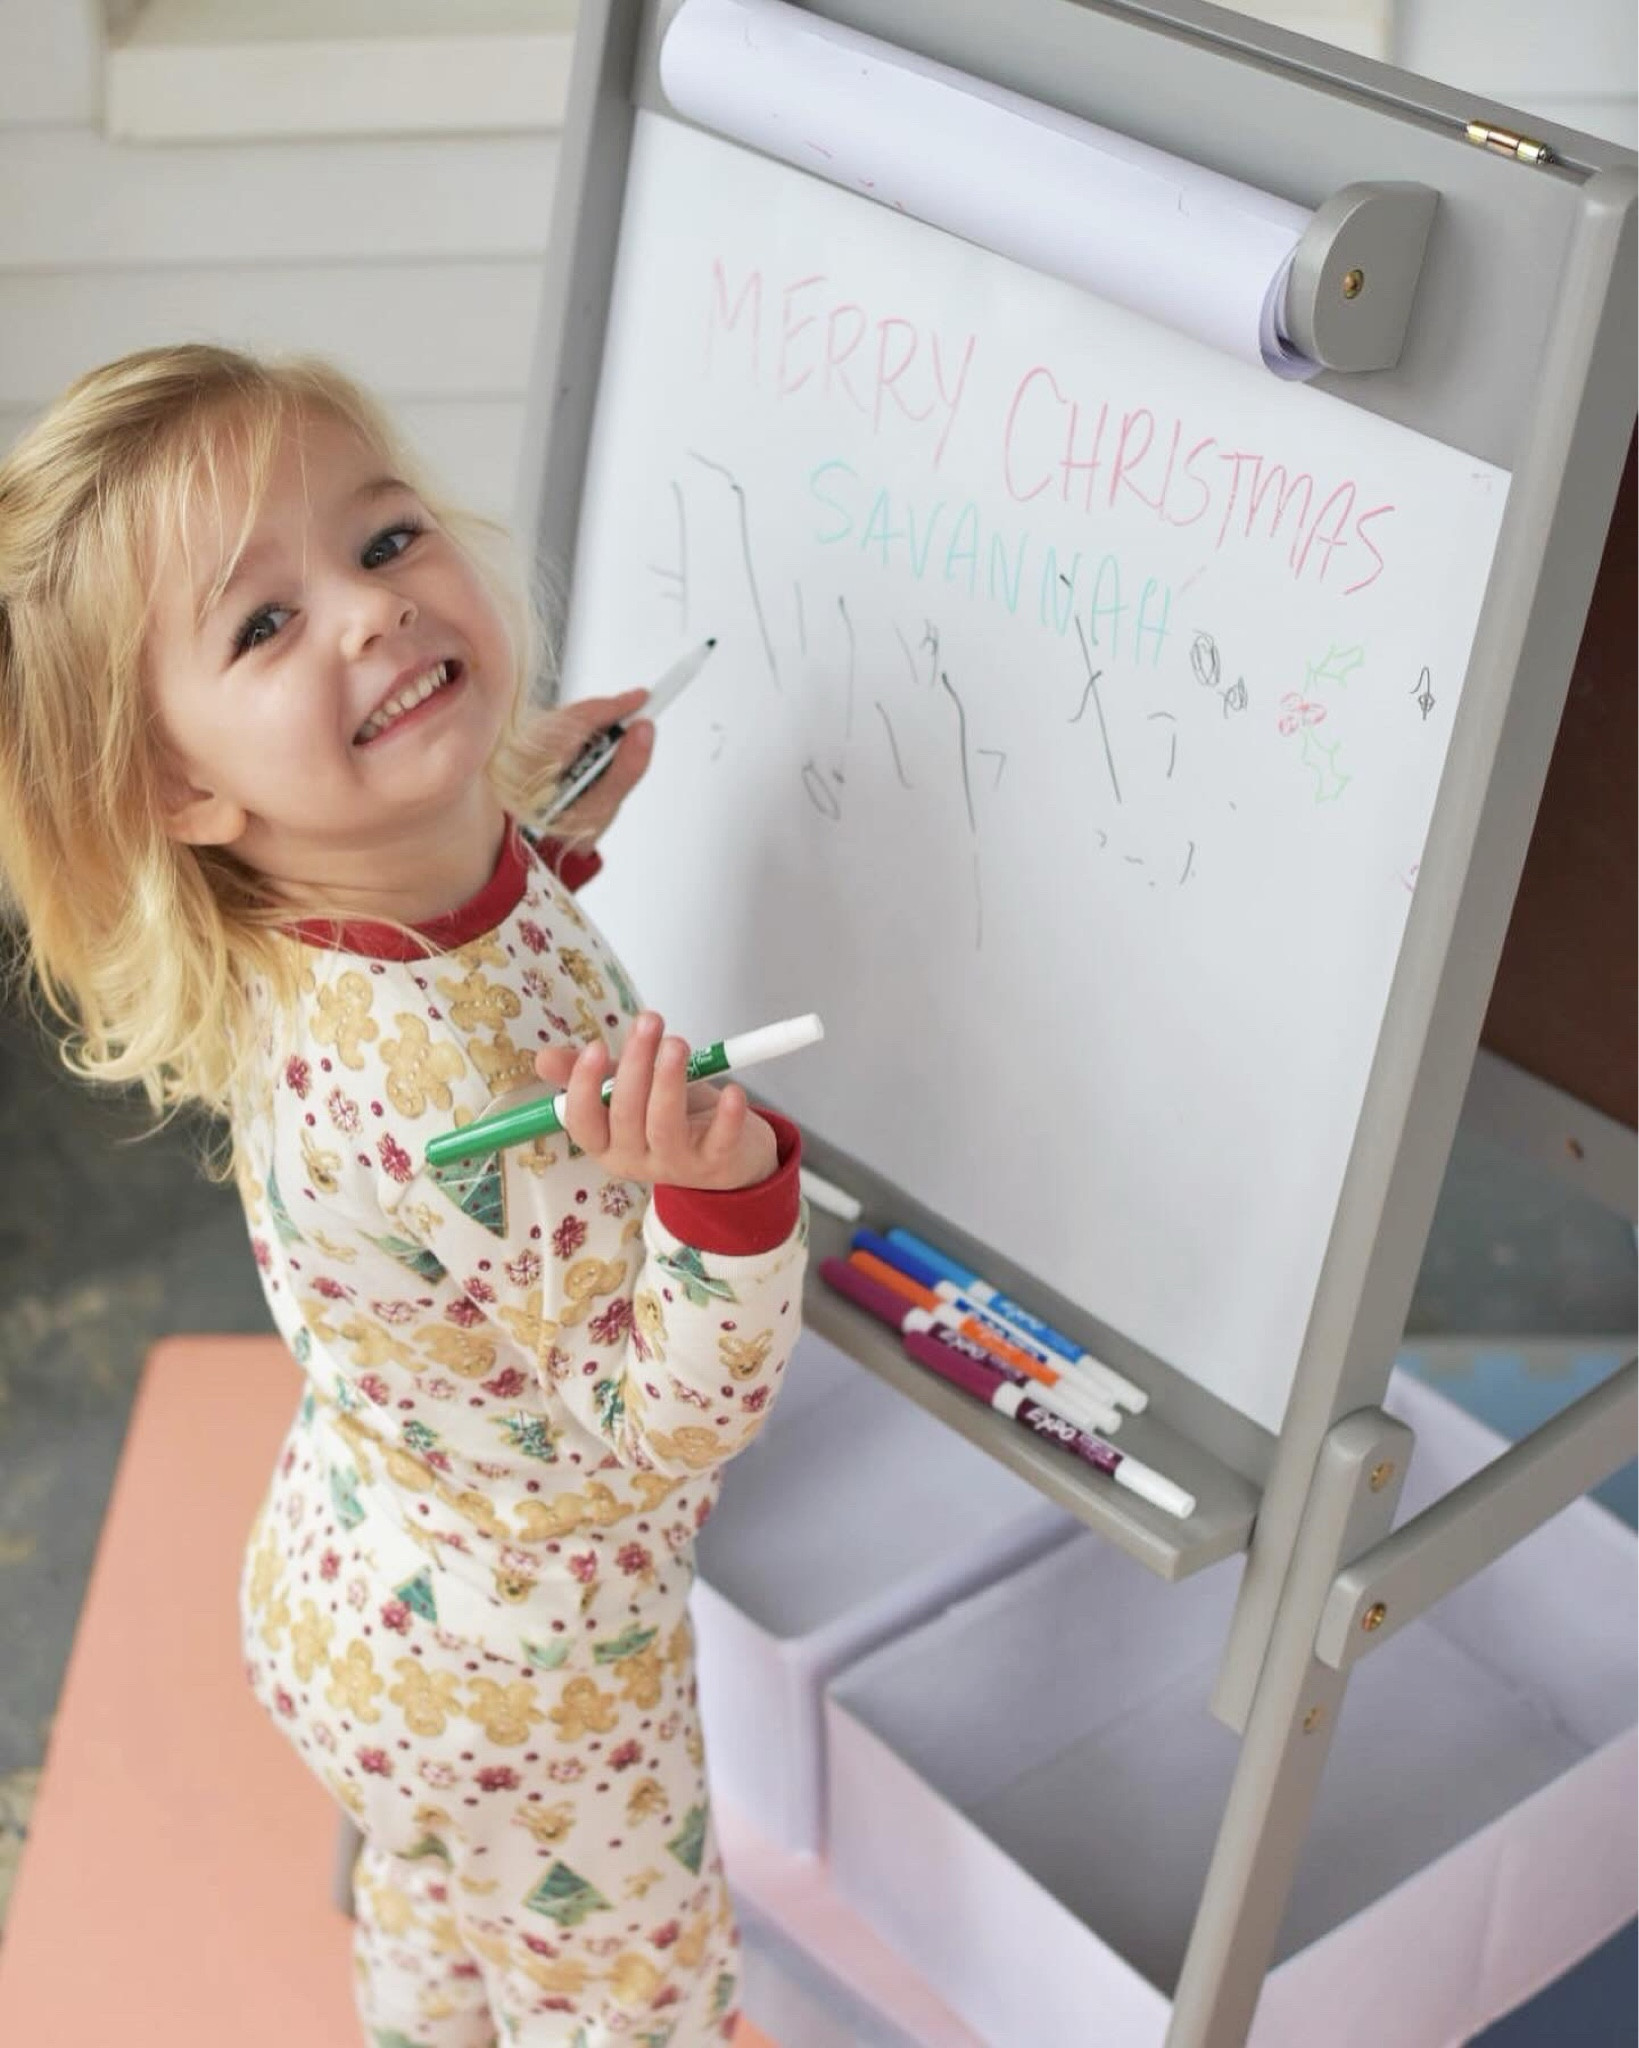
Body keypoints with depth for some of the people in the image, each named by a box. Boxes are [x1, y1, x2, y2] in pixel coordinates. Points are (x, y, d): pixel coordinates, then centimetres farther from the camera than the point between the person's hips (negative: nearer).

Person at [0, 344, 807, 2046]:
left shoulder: (300, 935, -16)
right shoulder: (452, 1099, -43)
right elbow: (662, 1440, -31)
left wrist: (538, 825, 3)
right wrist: (720, 1192, -47)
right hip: (519, 1675, -7)